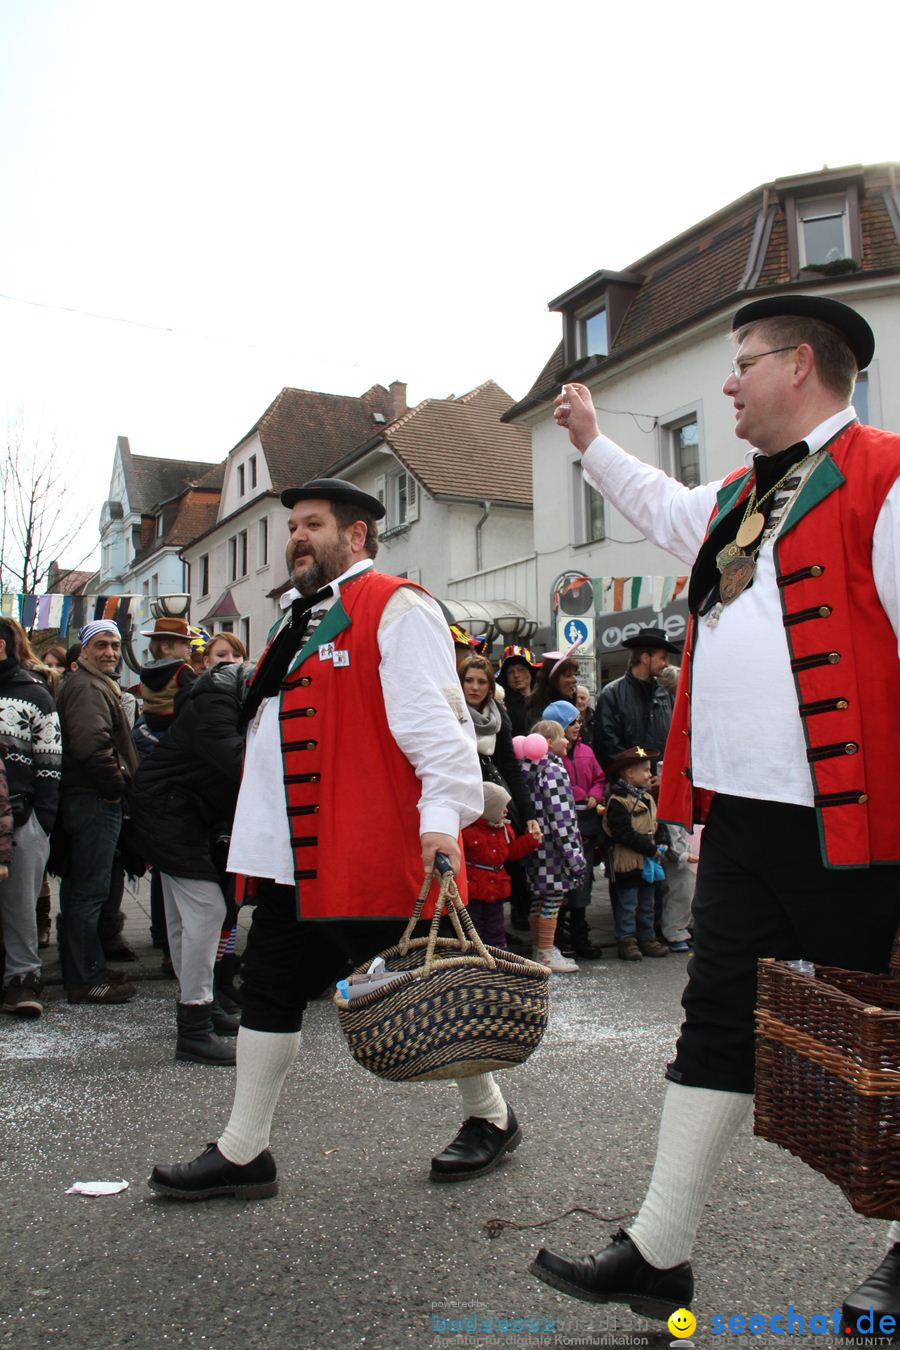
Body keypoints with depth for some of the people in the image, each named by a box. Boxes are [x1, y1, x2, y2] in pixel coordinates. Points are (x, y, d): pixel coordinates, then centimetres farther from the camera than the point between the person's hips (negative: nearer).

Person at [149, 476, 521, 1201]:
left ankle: (491, 1118, 28)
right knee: (271, 989, 12)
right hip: (293, 857, 9)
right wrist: (264, 839, 24)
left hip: (373, 853, -9)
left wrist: (442, 815, -28)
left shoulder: (395, 606, -8)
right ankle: (242, 1154, 25)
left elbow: (434, 717, -18)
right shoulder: (302, 617, 19)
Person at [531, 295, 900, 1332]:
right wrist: (592, 444, 48)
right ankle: (661, 1254, 20)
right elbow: (668, 512, 41)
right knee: (717, 1019, 10)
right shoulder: (740, 498, 19)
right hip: (740, 816, 7)